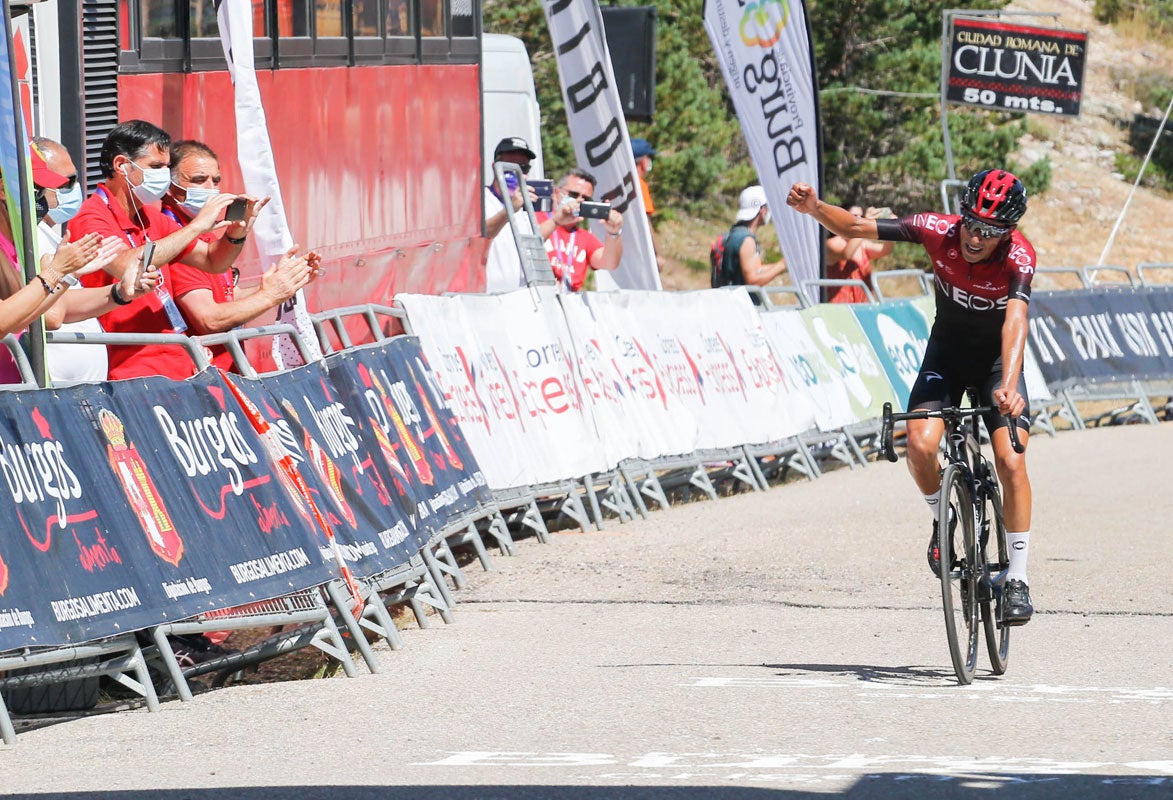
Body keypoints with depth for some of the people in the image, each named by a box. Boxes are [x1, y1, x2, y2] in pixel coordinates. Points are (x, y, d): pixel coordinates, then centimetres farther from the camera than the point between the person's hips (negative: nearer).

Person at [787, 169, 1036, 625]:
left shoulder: (1018, 257, -30)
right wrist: (814, 209, -41)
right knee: (920, 443, -23)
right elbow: (855, 228, -22)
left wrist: (1008, 385, -61)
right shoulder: (939, 232, -25)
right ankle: (942, 518, 8)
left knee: (1010, 461, -18)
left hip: (998, 359, -2)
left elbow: (1015, 321, -46)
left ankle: (1018, 579, -8)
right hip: (947, 352, 2)